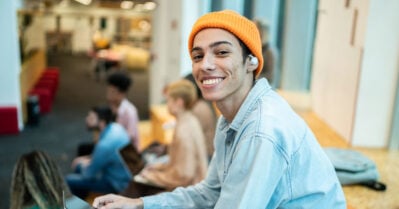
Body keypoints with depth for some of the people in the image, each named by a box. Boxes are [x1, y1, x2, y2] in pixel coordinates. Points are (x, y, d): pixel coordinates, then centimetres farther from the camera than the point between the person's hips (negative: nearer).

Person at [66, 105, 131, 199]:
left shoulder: (105, 145, -35)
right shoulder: (116, 127, -9)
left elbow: (89, 174, -19)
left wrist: (81, 164, 0)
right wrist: (88, 158, 3)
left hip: (116, 183, -9)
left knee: (69, 180, -4)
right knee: (79, 166, 21)